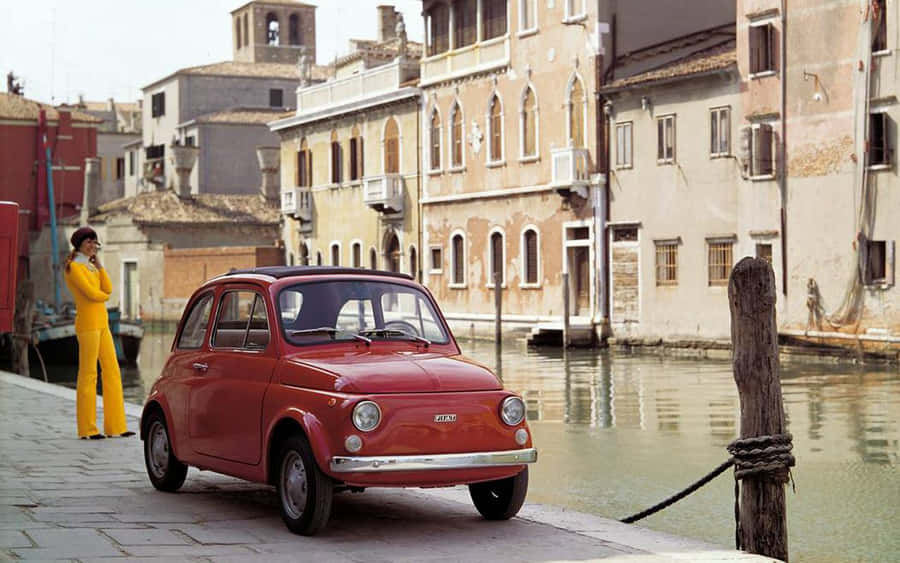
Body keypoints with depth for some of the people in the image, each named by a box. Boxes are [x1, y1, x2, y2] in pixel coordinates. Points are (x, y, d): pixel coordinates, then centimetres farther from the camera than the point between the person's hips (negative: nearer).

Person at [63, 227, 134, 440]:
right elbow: (92, 294, -16)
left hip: (102, 325, 9)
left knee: (112, 371, 6)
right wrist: (105, 295, 5)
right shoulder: (74, 267, -8)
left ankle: (115, 426, 8)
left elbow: (108, 289, 8)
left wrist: (98, 264, 4)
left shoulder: (91, 267, 20)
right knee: (88, 374, -5)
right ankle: (86, 429, 0)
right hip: (88, 324, -9)